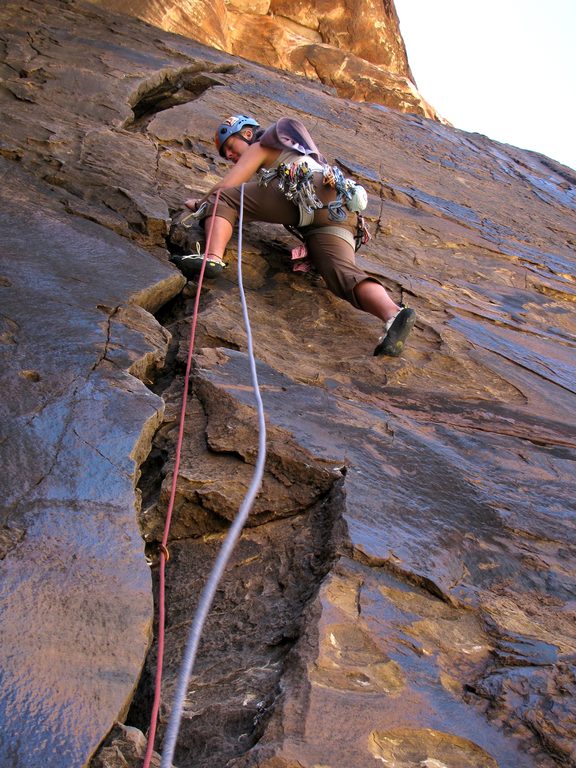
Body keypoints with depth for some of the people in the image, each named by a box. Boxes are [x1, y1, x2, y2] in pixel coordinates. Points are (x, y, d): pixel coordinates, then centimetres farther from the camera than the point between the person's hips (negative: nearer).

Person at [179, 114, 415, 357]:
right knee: (343, 272, -19)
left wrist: (199, 203, 31)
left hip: (313, 194, -7)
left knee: (221, 198, 3)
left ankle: (213, 259, -26)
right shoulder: (289, 154, 45)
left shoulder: (260, 147, 22)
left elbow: (225, 186, 13)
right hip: (339, 215, 7)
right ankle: (392, 314, -49)